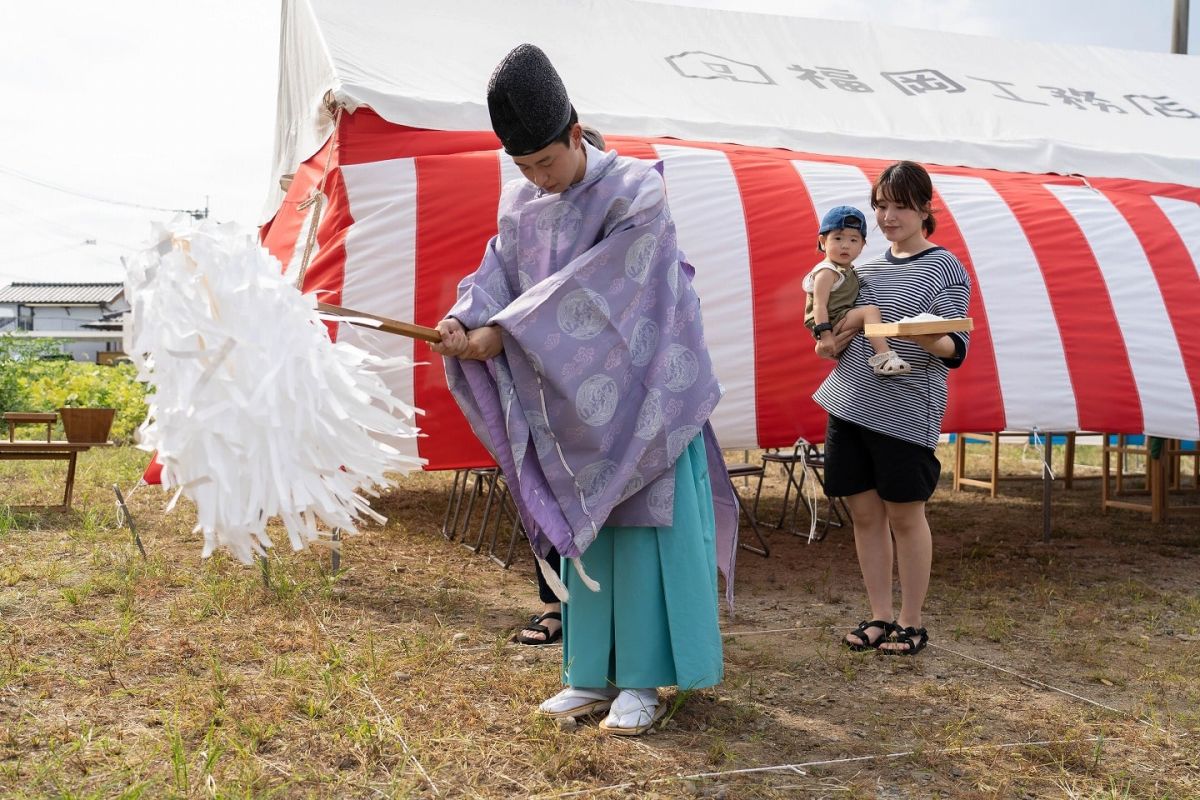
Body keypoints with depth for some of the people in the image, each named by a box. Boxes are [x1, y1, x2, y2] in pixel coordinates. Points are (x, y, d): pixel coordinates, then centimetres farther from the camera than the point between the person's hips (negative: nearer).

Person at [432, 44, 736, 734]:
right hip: (570, 401, 6)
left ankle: (645, 681, 6)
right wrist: (464, 320, -25)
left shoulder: (636, 191, -15)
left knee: (641, 527, -3)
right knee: (579, 527, 7)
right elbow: (497, 273, -3)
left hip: (641, 390, -5)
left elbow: (590, 284, -24)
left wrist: (504, 333, -26)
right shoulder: (522, 204, 4)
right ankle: (594, 674, 17)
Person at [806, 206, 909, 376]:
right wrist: (825, 334, -30)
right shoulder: (827, 272, -14)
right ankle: (883, 355, -40)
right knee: (870, 310, -27)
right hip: (832, 322, -11)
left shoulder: (847, 270, 16)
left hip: (844, 317, 11)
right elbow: (819, 305, -22)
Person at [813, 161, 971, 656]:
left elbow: (956, 349, -11)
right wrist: (835, 341, 0)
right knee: (865, 512, 8)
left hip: (905, 411, -6)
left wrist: (926, 338, -33)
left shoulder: (944, 268, -3)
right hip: (849, 404, 6)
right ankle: (879, 616, 20)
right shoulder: (867, 265, 14)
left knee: (905, 516, 2)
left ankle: (910, 623, 15)